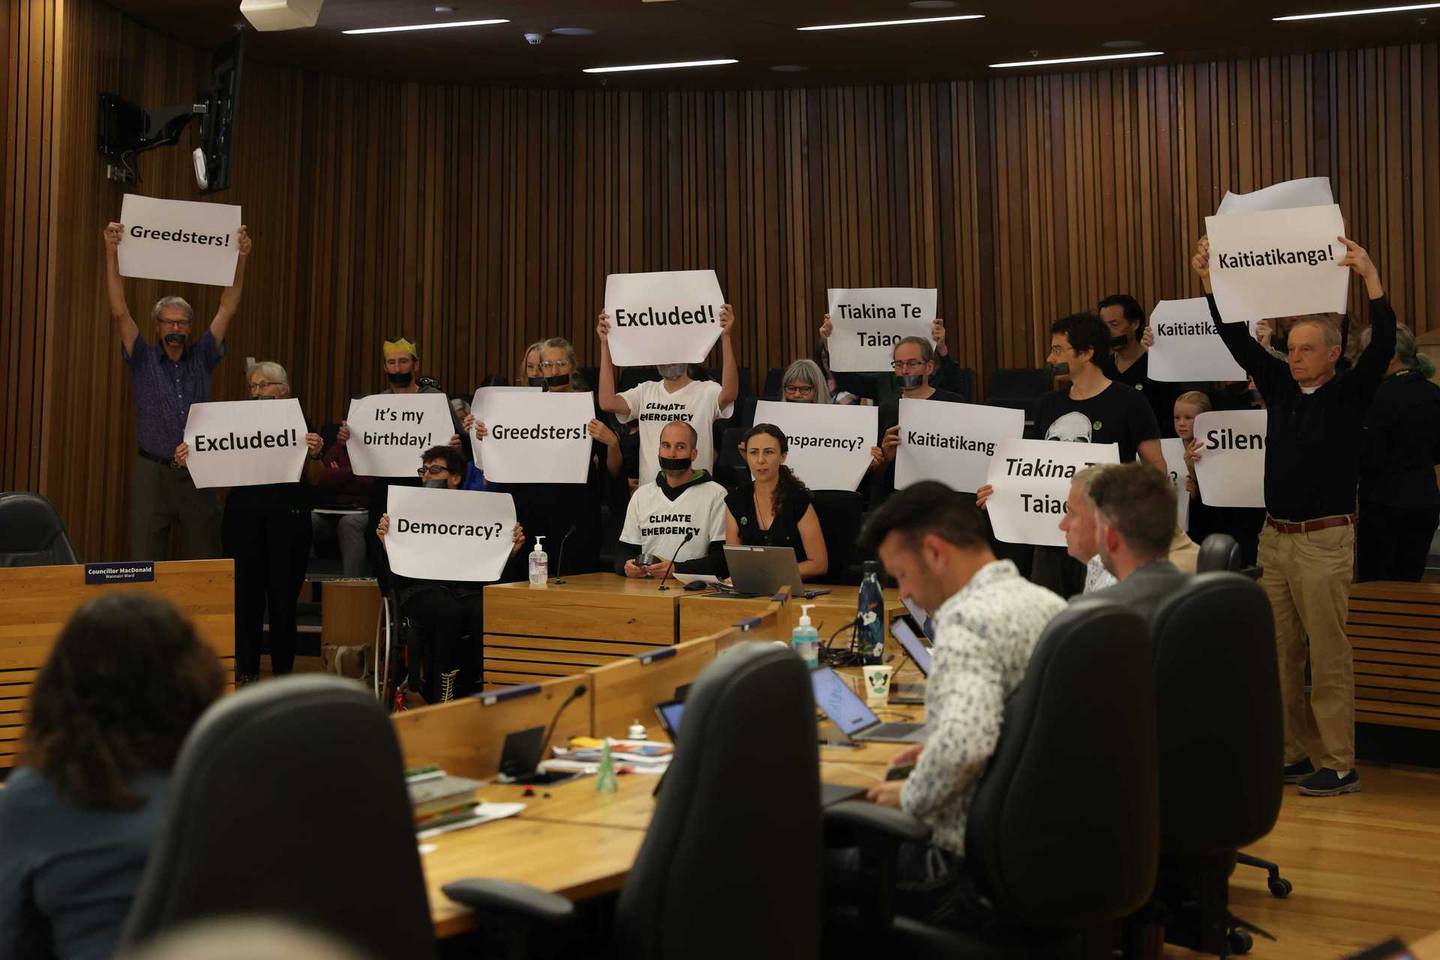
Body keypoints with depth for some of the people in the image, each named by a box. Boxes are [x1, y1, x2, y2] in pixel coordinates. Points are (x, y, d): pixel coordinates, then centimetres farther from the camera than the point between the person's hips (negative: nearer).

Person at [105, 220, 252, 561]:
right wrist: (112, 253, -15)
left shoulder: (201, 359, 9)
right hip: (152, 473, -2)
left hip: (198, 474, 2)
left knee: (203, 567, 4)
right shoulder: (143, 361, 4)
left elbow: (227, 310, 3)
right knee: (145, 566, -2)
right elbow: (119, 312, -6)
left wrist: (240, 259, -4)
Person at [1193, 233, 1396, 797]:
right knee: (1281, 653, 9)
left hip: (1324, 539, -6)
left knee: (1329, 656, -4)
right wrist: (1208, 282, 5)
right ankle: (1296, 753, 18)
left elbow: (1383, 346, -19)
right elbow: (1238, 341, 11)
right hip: (1275, 536, 6)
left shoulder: (1349, 395, -4)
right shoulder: (1281, 388, 10)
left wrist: (1370, 278, -26)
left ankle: (1338, 766, 2)